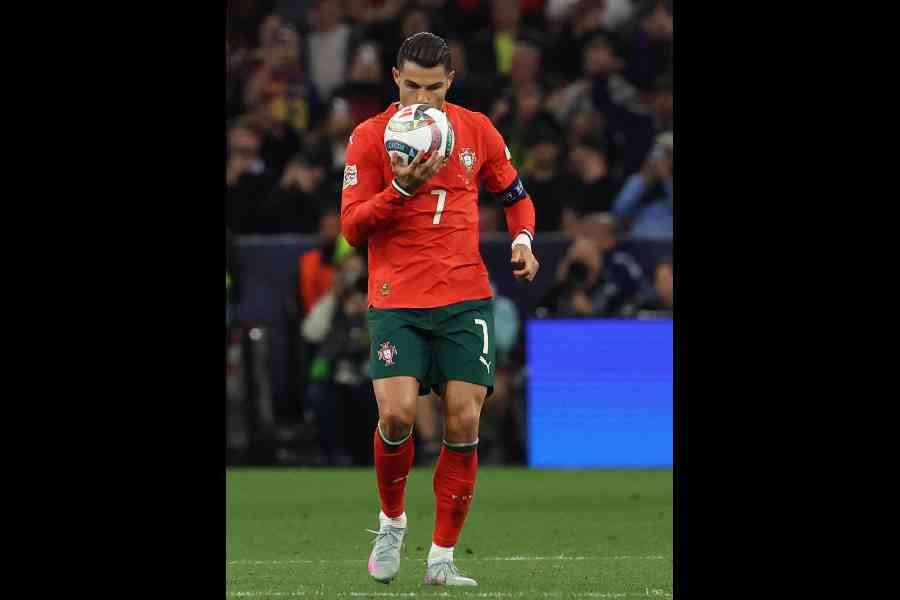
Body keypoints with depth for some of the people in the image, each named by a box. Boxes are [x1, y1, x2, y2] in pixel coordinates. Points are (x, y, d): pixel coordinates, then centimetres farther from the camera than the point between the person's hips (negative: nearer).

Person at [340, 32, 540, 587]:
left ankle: (442, 558, 4)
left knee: (464, 423, -7)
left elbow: (516, 196, 20)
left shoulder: (477, 130, 6)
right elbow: (351, 228, -5)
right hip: (396, 302, -2)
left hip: (466, 299, 2)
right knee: (397, 412, -18)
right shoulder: (369, 137, -1)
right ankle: (392, 521, 10)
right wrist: (401, 189, -20)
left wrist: (522, 240, -1)